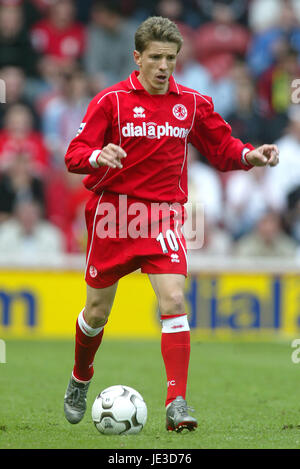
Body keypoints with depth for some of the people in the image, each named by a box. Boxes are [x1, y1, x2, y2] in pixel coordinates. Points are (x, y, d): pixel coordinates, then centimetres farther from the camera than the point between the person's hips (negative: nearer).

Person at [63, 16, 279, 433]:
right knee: (97, 312, 8)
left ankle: (176, 404, -19)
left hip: (165, 215, 1)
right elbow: (74, 156, -8)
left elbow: (222, 148, 14)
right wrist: (97, 157, -31)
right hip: (114, 213, -1)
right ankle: (80, 381, 37)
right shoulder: (111, 101, -4)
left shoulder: (192, 104, 5)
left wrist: (250, 155, -7)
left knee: (174, 301, -17)